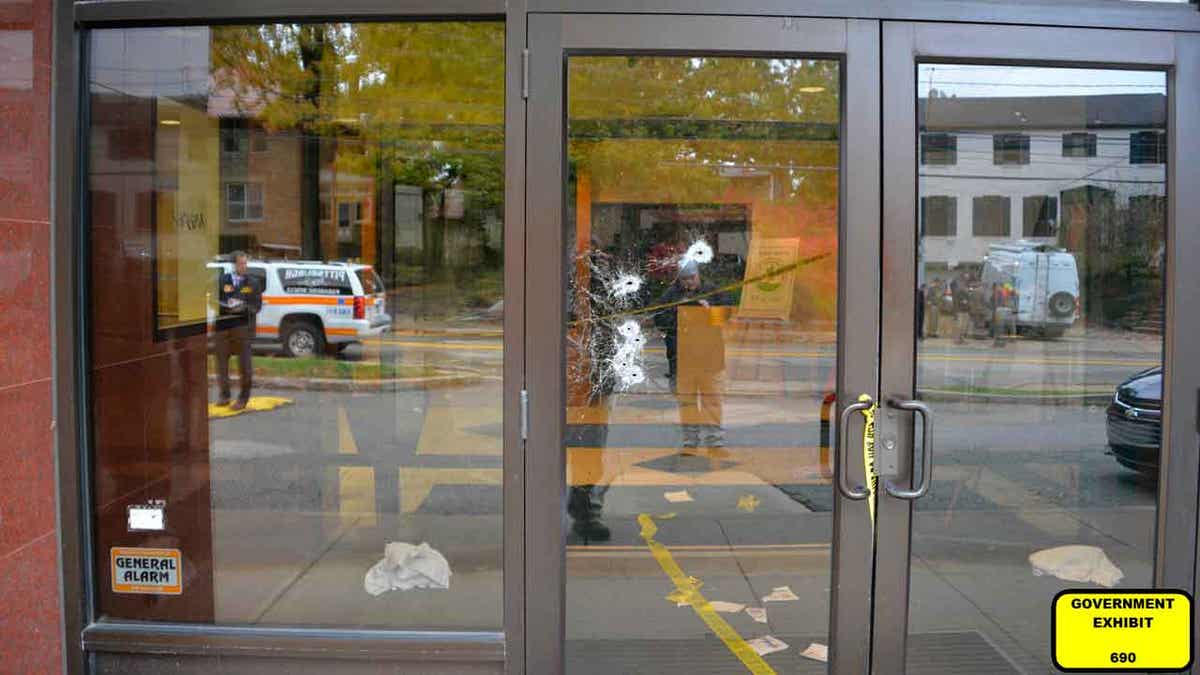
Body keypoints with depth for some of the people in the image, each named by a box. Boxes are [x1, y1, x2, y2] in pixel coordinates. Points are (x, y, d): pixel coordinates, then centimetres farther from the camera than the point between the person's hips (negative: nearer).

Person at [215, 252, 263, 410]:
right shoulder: (222, 280, 7)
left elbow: (257, 305, 3)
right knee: (221, 361, 7)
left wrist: (244, 307, -16)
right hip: (223, 326, 2)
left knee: (244, 363, 0)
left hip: (243, 327, -2)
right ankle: (224, 394, 22)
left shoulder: (253, 283, 5)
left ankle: (243, 397, 11)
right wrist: (227, 306, -14)